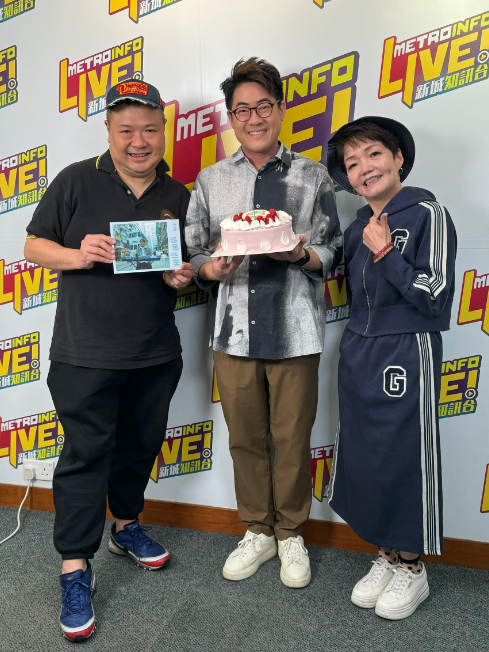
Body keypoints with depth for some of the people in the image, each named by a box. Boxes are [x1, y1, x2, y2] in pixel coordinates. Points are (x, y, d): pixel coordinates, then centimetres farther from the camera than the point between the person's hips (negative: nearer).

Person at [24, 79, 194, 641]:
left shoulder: (178, 195, 9)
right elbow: (33, 246, 1)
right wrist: (78, 255, -18)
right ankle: (75, 570, 15)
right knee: (86, 455, 1)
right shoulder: (76, 181, -2)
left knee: (140, 446, 17)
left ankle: (126, 526, 41)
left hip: (156, 354, 4)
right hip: (85, 354, -4)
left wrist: (184, 276, -7)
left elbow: (190, 265, 16)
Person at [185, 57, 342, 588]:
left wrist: (300, 254, -17)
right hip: (234, 331, 2)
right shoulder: (210, 181, 9)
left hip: (295, 331, -1)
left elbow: (333, 253, 3)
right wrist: (212, 268, -13)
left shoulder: (312, 177, 5)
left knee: (292, 439, 8)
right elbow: (193, 254, 8)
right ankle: (257, 532, 34)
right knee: (245, 437, 13)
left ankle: (290, 535, 32)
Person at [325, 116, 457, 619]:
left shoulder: (427, 214, -9)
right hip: (357, 355, 7)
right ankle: (385, 555, 31)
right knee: (364, 458, 12)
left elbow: (434, 295, -14)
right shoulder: (356, 229, 11)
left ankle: (411, 568, 25)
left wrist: (385, 252, -18)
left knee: (404, 458, 3)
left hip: (406, 356, -6)